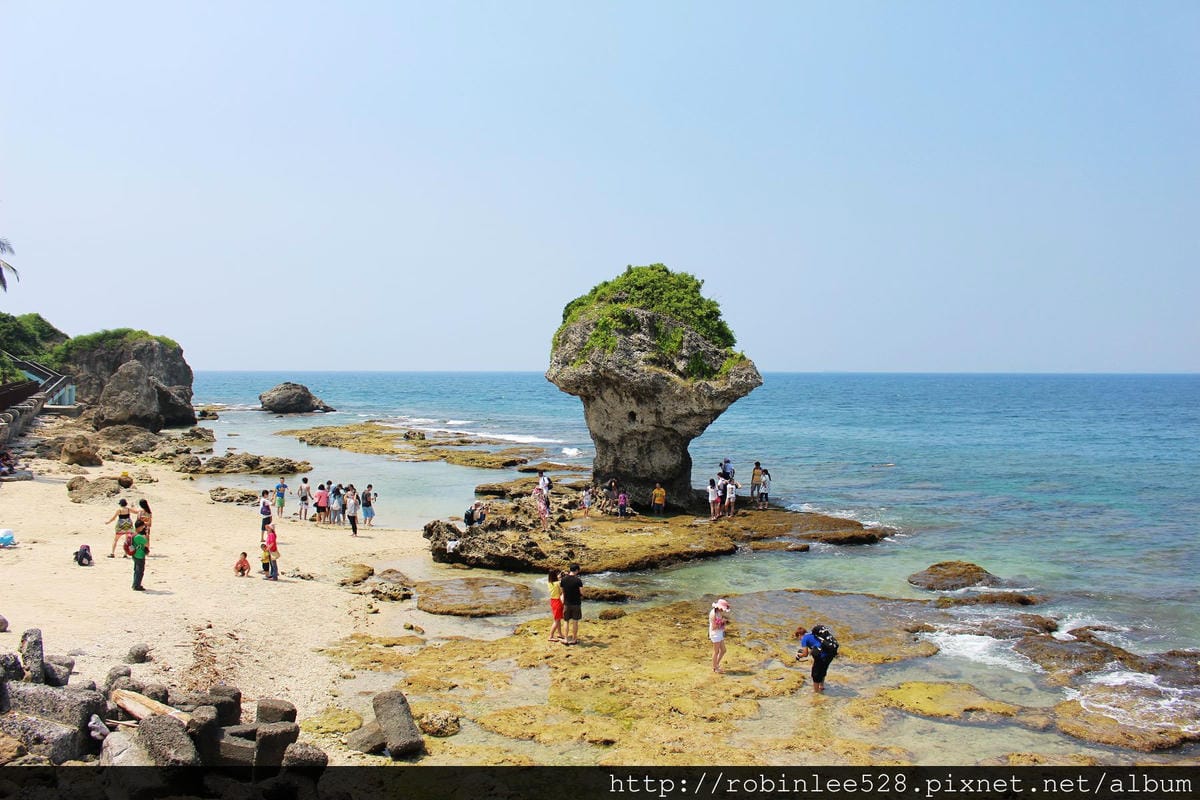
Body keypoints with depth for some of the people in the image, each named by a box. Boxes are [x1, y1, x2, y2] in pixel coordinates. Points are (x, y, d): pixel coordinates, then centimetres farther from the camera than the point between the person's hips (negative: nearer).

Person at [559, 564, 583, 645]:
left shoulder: (563, 579, -4)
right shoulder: (578, 580, -15)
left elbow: (562, 591, 6)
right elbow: (582, 593, -13)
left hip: (567, 603, 3)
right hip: (576, 603, -3)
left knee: (567, 621, 13)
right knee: (575, 621, 9)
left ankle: (566, 639, 13)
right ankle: (574, 639, 14)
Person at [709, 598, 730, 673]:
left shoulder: (719, 612, 6)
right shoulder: (713, 613, -21)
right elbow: (714, 627, -20)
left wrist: (725, 619, -2)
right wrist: (721, 621, -18)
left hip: (720, 633, 9)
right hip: (715, 633, -9)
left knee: (723, 650, 15)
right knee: (716, 651, 2)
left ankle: (717, 665, 30)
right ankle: (715, 668, 17)